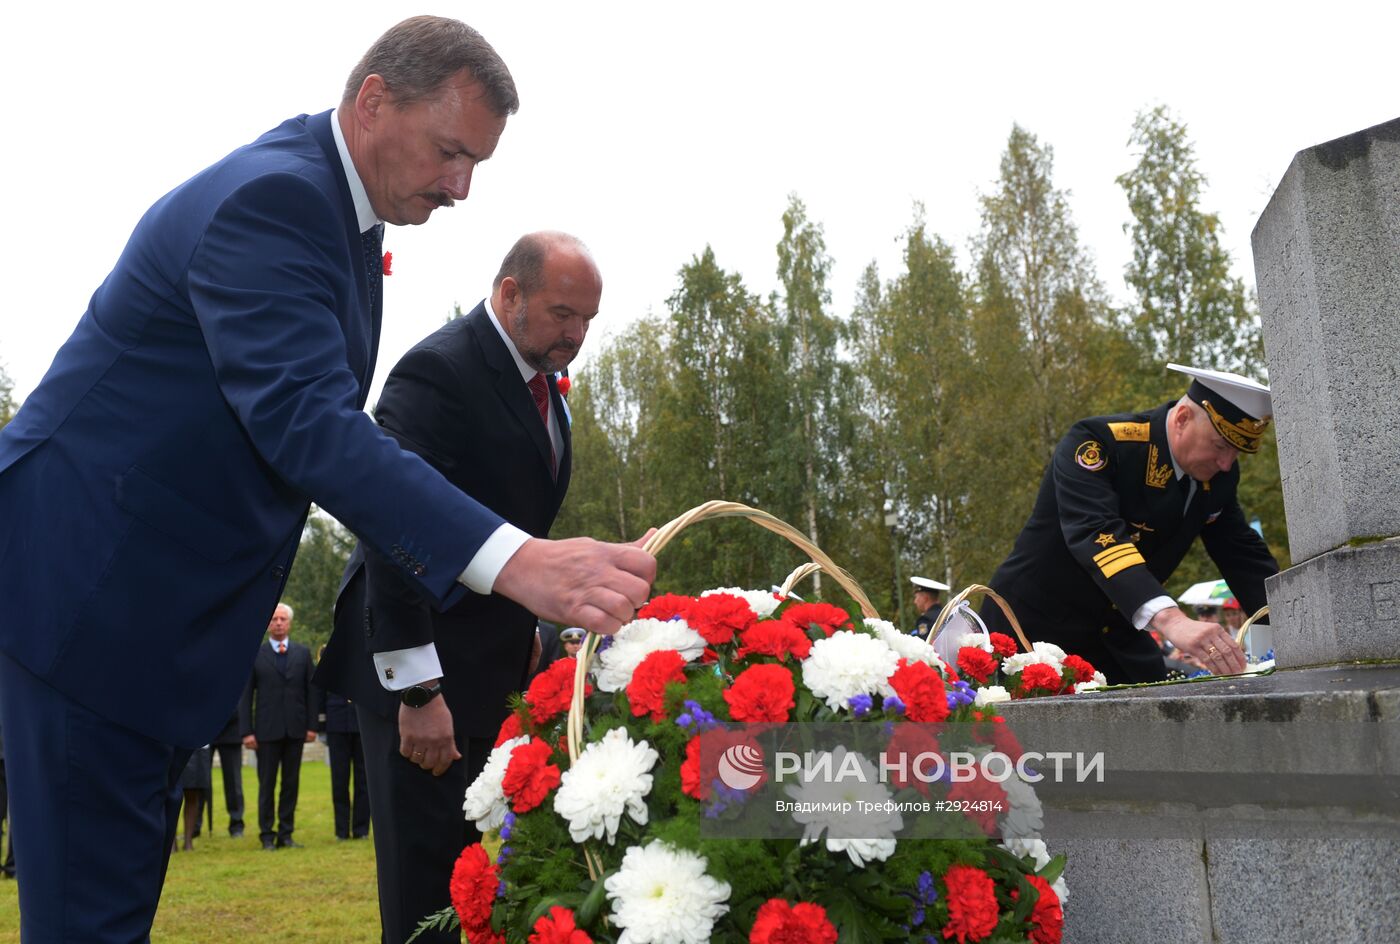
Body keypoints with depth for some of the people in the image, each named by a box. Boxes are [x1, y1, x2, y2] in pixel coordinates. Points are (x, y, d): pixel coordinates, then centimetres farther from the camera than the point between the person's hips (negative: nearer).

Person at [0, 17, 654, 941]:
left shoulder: (339, 205, 8)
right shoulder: (268, 198, -23)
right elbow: (306, 419, -37)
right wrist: (517, 562, -46)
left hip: (166, 599, 10)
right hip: (90, 586, -10)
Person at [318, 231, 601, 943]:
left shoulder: (541, 381, 11)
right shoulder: (438, 370, -17)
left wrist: (527, 629, 12)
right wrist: (417, 690, -25)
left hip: (496, 664, 8)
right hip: (421, 666, -8)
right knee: (429, 866, -2)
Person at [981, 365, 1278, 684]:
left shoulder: (1219, 476, -2)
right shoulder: (1096, 441, -25)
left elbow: (1244, 555, 3)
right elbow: (1094, 532, -39)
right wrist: (1170, 619, -52)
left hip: (1114, 634, 6)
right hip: (1035, 627, -6)